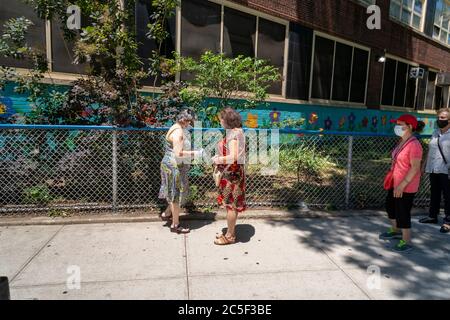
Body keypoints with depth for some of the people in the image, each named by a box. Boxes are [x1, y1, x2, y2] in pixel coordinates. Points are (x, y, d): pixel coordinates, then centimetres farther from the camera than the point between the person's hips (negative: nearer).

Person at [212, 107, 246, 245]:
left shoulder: (233, 134, -18)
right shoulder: (237, 131, 11)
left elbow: (233, 157, -25)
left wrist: (218, 160, -11)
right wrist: (220, 157, 9)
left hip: (232, 172, -10)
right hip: (233, 171, 10)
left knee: (230, 203, 1)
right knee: (232, 203, 17)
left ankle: (230, 236, 15)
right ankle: (231, 231, 30)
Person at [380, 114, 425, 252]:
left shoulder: (414, 145, -21)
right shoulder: (402, 141, 6)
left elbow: (415, 167, -24)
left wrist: (402, 185, -26)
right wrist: (391, 178, 19)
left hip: (406, 186, -10)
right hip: (395, 182, 10)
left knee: (402, 212, -1)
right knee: (390, 206, 22)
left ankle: (407, 242, 16)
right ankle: (395, 231, 44)